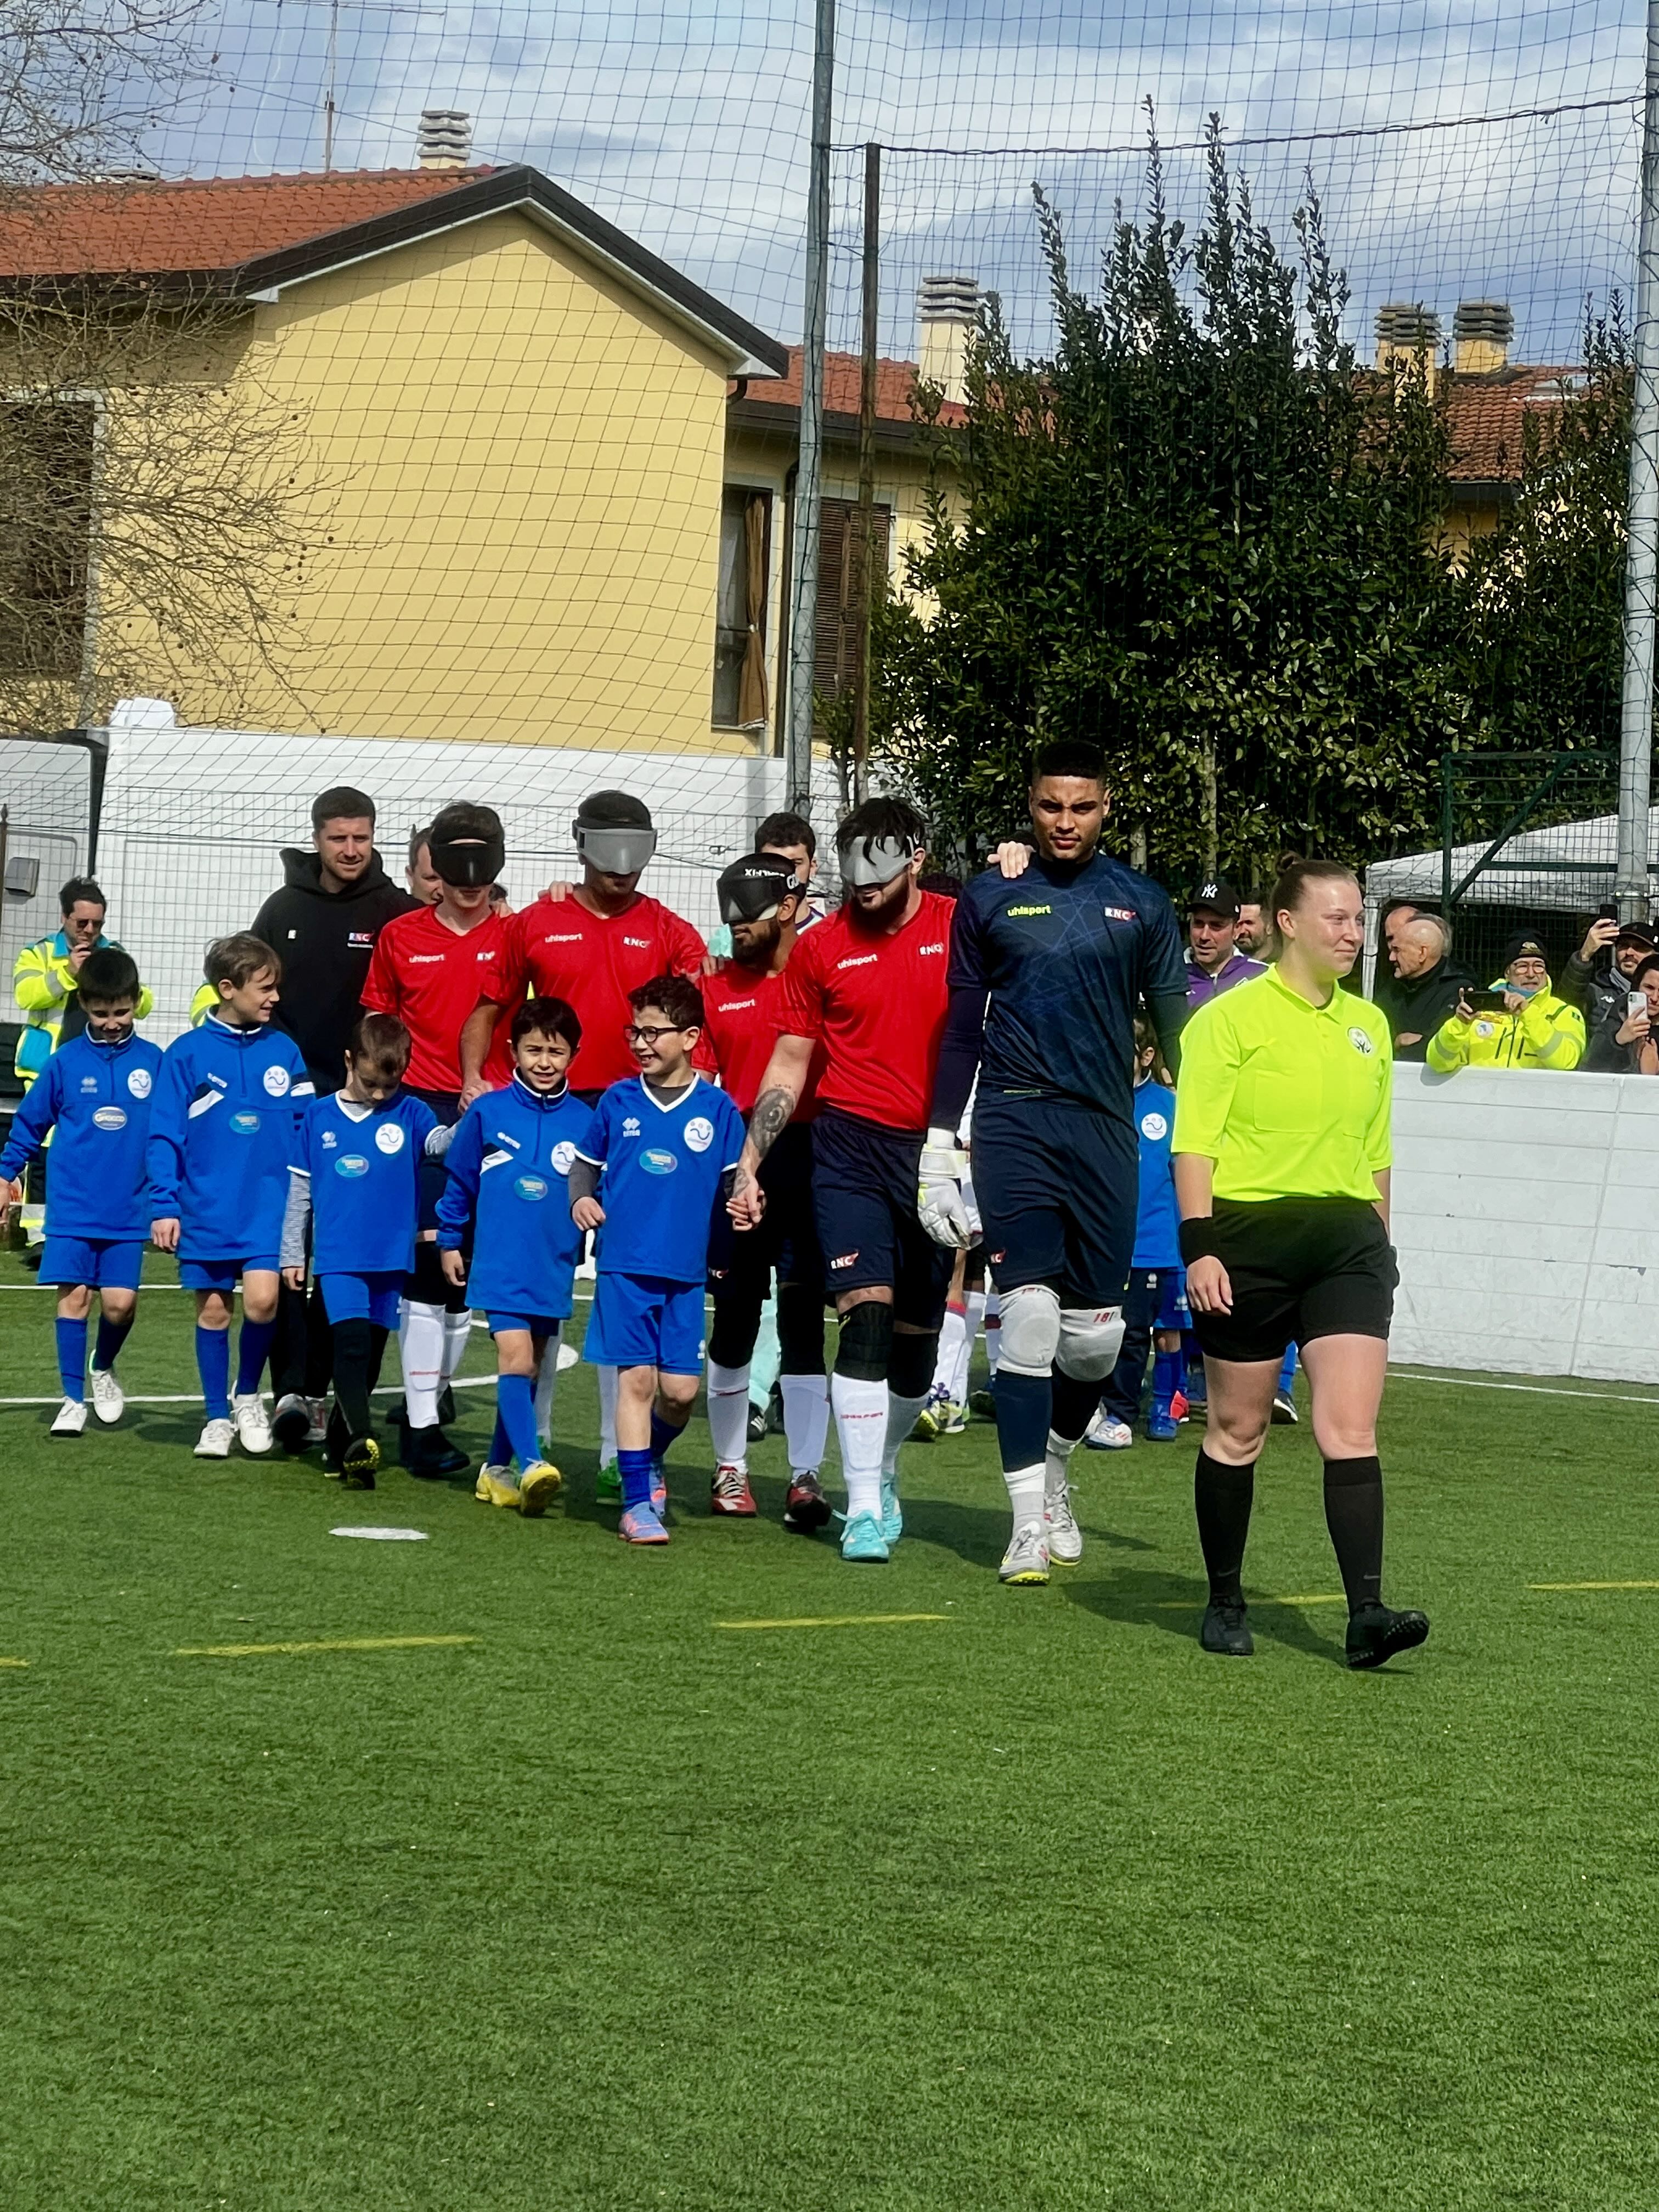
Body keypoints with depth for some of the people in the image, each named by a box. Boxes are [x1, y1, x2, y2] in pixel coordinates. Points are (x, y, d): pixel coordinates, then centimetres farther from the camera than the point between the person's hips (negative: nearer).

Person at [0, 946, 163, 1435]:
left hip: (128, 1211, 0)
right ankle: (73, 1400, 9)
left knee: (120, 1302, -4)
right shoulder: (66, 1061, -1)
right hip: (72, 1206, 0)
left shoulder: (153, 1062, 0)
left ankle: (103, 1367, 27)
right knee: (74, 1296, -2)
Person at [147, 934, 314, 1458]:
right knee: (212, 1310, 7)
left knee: (261, 1299, -15)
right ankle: (218, 1418, 21)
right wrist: (165, 1206, -7)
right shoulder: (188, 1054, -4)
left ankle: (248, 1395, 10)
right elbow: (164, 1136, -2)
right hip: (205, 1209, 0)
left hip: (269, 1204, 0)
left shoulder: (284, 1052, 2)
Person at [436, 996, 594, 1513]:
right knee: (515, 1358, -17)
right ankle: (532, 1464, -24)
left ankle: (498, 1469, 23)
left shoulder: (583, 1122, 0)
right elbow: (459, 1179, 8)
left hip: (554, 1270, 3)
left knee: (530, 1370, 11)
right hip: (500, 1263, -3)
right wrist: (450, 1241, 11)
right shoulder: (488, 1112, -2)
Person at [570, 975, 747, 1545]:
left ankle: (651, 1458, 31)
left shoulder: (717, 1109, 3)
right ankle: (638, 1502, 0)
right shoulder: (618, 1102, 6)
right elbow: (587, 1161, 15)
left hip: (686, 1270, 0)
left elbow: (733, 1182, 7)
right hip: (624, 1264, 0)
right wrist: (580, 1198, -3)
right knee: (636, 1377, -5)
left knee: (680, 1389, 0)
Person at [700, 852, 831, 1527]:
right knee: (733, 1316, 6)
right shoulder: (716, 989, 10)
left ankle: (805, 1475, -2)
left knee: (802, 1320, -2)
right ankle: (730, 1467, 18)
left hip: (808, 1160, -3)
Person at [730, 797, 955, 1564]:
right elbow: (790, 1062, 9)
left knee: (918, 1330, 8)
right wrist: (749, 1163, 5)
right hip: (851, 1146, -1)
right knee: (867, 1313, -13)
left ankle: (881, 1472, 31)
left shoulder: (958, 927, 3)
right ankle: (864, 1508, -12)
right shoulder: (822, 947, 4)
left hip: (935, 1149, 1)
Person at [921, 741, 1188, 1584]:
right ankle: (1028, 1521, -7)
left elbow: (1173, 1026, 11)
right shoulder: (990, 899, 5)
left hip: (1104, 1132, 2)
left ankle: (1053, 1472, 30)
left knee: (1097, 1332, 3)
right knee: (1029, 1313, -11)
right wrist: (938, 1153, 4)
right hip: (1014, 1126, -2)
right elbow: (961, 1031, 8)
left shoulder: (1139, 903, 8)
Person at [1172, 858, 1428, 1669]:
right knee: (1237, 1430, 6)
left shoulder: (1367, 1026, 14)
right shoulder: (1230, 1017, -4)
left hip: (1347, 1238, 4)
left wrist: (1377, 1242, 22)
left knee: (1351, 1428, -8)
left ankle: (1366, 1615, -14)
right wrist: (1199, 1246, -16)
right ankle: (1224, 1604, 20)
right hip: (1249, 1234, -4)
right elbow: (1195, 1140, -9)